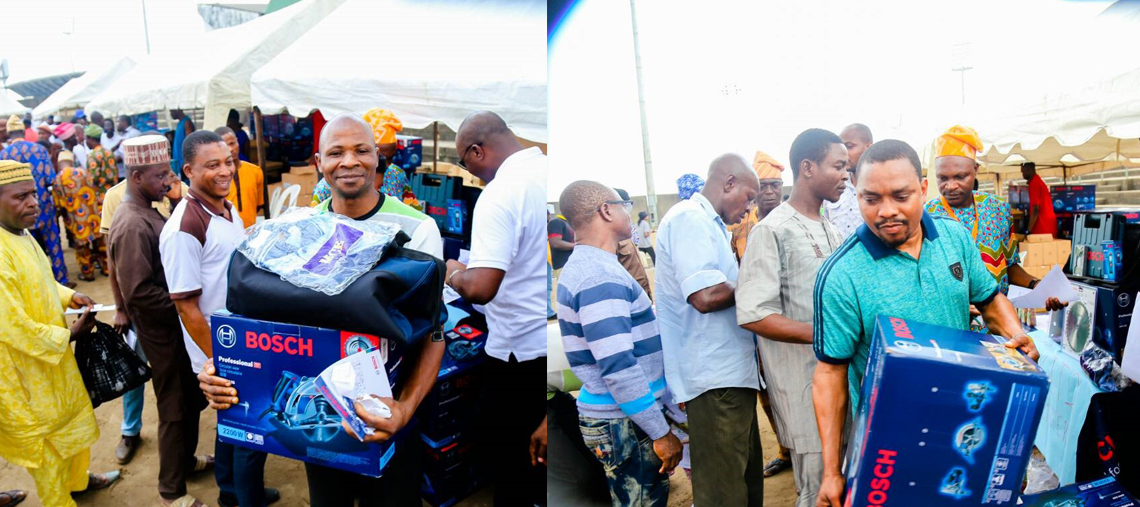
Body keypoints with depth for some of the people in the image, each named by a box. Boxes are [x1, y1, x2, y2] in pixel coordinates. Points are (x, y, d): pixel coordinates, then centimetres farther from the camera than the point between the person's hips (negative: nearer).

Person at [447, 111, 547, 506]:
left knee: (509, 452, 11)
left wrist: (453, 274, -9)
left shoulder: (499, 194, -21)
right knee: (540, 445, 24)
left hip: (523, 351, -7)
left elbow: (479, 289, -29)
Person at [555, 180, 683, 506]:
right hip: (625, 422, -10)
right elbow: (618, 367, -25)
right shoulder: (602, 277, -20)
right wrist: (661, 433, -19)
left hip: (606, 413, 10)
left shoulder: (584, 266, 12)